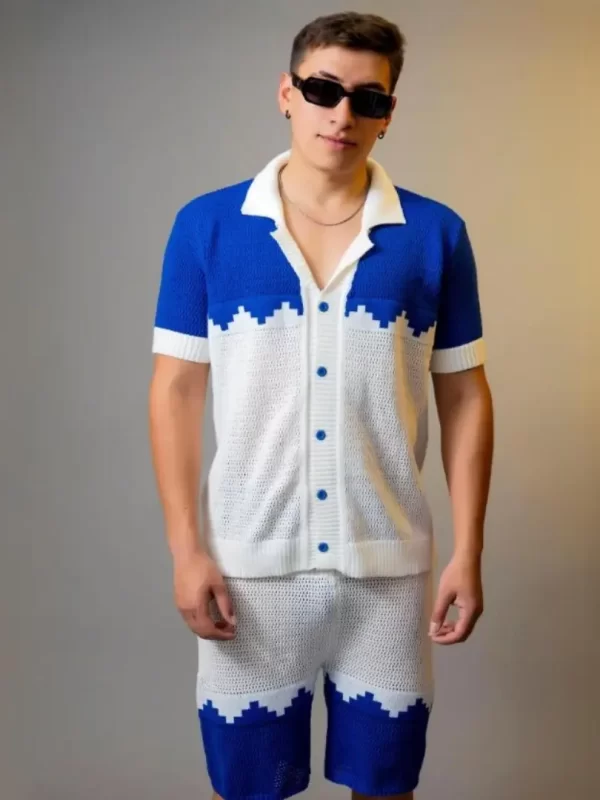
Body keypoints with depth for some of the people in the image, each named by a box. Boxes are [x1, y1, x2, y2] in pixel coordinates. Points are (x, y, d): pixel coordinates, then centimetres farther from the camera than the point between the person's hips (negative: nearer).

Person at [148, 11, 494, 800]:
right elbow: (177, 390, 0)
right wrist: (186, 548, -5)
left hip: (389, 564, 1)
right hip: (250, 562, 0)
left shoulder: (436, 234, -1)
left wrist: (468, 552, -1)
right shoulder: (206, 226, -2)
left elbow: (464, 396, 3)